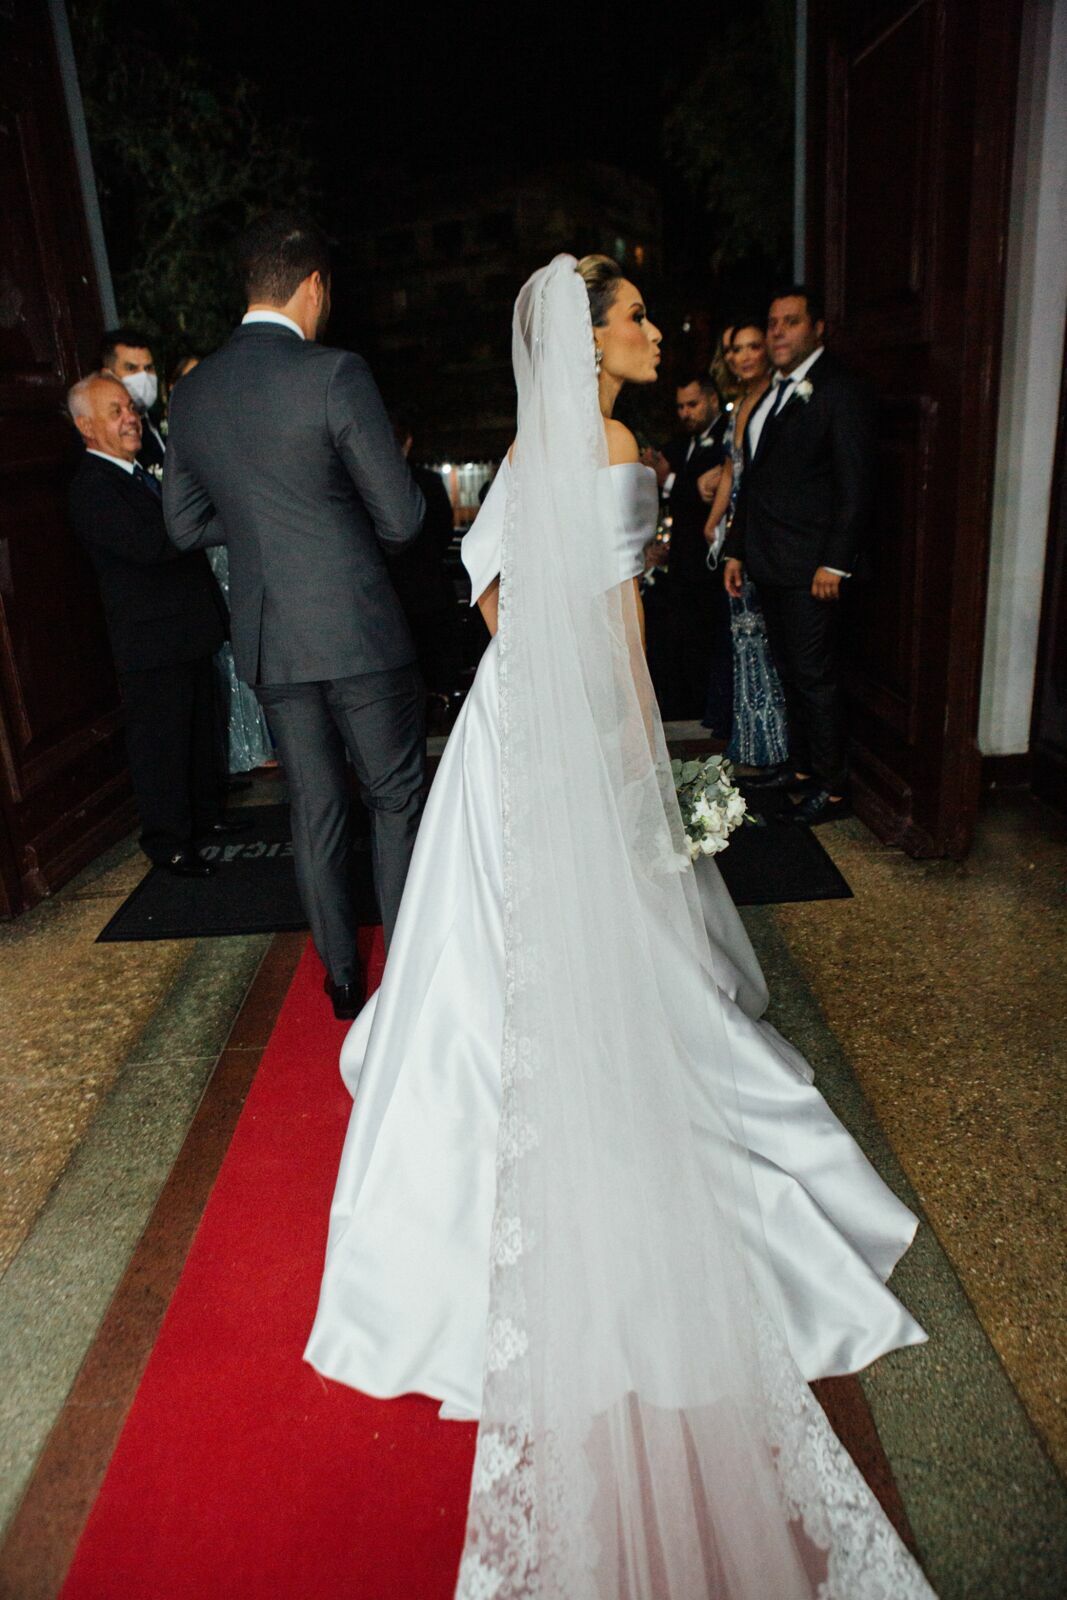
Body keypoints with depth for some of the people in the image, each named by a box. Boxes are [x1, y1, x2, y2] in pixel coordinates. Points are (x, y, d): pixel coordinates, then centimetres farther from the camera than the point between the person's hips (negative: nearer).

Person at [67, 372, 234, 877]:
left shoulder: (139, 475, 16)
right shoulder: (92, 488, -15)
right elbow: (149, 545, -29)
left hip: (189, 634, 10)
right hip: (152, 642, -10)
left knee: (200, 730, 20)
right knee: (161, 744, 0)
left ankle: (204, 816, 36)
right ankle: (168, 843, 12)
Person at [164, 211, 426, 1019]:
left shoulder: (192, 393, 7)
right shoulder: (336, 372, -11)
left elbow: (186, 524, 14)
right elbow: (399, 519, -10)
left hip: (269, 639, 5)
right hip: (357, 628, -5)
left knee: (315, 810, 14)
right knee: (397, 802, 9)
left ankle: (343, 975, 26)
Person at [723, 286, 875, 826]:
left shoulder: (840, 390, -8)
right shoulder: (772, 393, 17)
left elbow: (854, 484, -13)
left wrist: (836, 562, -18)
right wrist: (736, 549, 16)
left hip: (810, 567, -8)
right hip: (768, 565, 8)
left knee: (816, 676, -3)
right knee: (791, 673, 15)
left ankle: (832, 787, 7)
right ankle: (801, 766, 27)